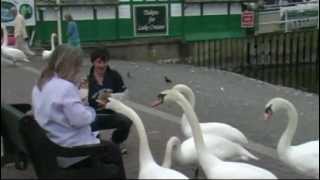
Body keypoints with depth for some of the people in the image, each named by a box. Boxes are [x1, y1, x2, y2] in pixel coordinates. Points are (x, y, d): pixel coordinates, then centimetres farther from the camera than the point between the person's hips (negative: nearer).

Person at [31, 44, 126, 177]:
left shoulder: (40, 85, 6)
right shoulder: (65, 87, -24)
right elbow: (80, 119, -26)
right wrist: (91, 111, -5)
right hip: (69, 152, -9)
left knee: (102, 144, 27)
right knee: (113, 150, 11)